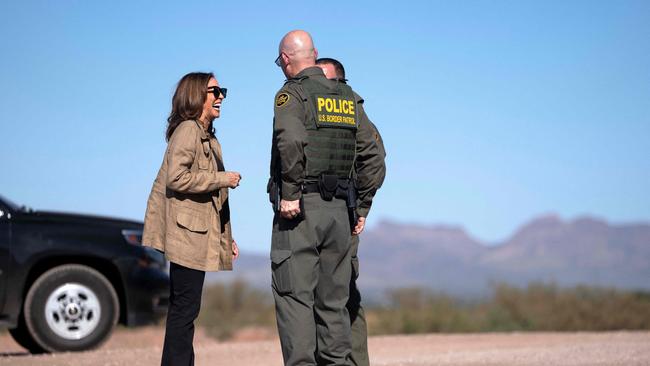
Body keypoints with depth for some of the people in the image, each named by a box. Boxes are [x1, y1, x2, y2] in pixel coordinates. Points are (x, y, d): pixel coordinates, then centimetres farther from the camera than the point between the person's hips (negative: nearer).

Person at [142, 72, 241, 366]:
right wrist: (222, 179, -16)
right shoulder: (188, 130, -10)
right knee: (185, 308, -9)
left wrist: (226, 238, 21)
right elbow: (177, 178, -23)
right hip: (188, 234, -10)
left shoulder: (208, 136, 20)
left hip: (201, 235, 10)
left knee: (183, 308, 11)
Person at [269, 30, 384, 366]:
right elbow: (372, 158, 12)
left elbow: (291, 141, -24)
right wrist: (362, 209, 16)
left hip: (300, 209, -6)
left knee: (294, 295, -5)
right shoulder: (349, 98, 15)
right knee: (332, 300, 10)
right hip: (339, 211, 6)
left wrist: (290, 195, -18)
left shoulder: (291, 94, -4)